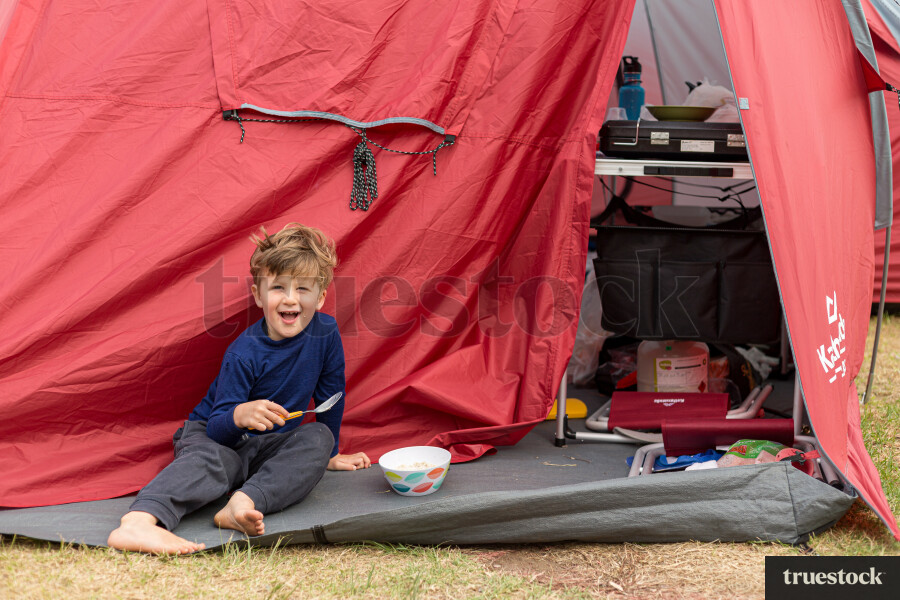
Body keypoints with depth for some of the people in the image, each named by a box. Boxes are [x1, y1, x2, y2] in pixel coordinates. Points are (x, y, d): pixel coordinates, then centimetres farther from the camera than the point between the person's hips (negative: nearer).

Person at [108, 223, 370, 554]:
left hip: (271, 445, 5)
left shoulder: (326, 333, -9)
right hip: (214, 434, -4)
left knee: (318, 438, -26)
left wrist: (330, 453, 17)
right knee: (209, 459, -39)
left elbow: (330, 396, 7)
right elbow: (216, 429, -24)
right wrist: (239, 415, -47)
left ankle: (245, 502, -44)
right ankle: (138, 523, -65)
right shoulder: (243, 355, -22)